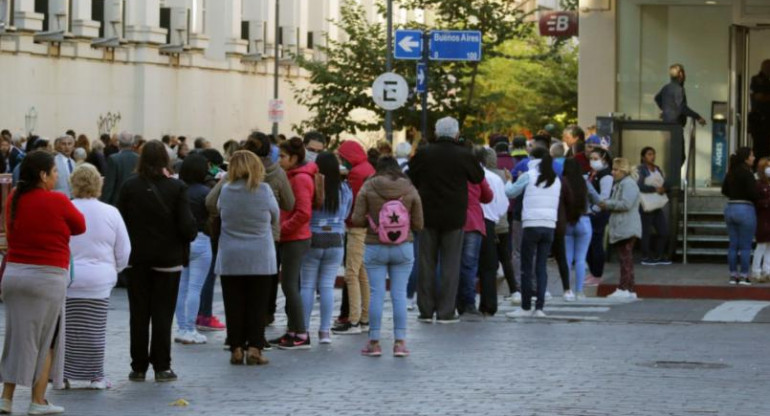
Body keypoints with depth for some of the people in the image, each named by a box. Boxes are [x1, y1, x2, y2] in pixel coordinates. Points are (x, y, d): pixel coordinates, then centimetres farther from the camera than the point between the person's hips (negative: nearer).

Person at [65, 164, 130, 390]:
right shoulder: (111, 213, -2)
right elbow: (124, 252, 6)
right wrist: (113, 270, 24)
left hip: (66, 279, -1)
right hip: (99, 281, 1)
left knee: (65, 329, 6)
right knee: (95, 331, 6)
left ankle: (64, 374, 8)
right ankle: (95, 376, 10)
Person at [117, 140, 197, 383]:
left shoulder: (129, 187, -5)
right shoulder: (176, 188, -9)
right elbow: (187, 226, -11)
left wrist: (125, 250, 10)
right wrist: (191, 235, 10)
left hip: (138, 259, 1)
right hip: (168, 258, -1)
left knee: (139, 314, 7)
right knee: (163, 313, 4)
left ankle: (139, 367, 8)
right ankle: (161, 367, 2)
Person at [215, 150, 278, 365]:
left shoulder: (226, 191, -4)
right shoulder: (264, 190, -8)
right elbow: (275, 217, 4)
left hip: (230, 259, 1)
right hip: (260, 258, -1)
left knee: (234, 306, 6)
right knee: (257, 305, 4)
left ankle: (236, 349, 7)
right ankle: (254, 348, 0)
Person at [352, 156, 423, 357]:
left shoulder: (368, 188, -6)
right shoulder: (410, 189, -3)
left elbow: (357, 220, -8)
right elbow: (418, 224, -1)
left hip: (375, 248, -1)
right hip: (403, 249, 1)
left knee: (377, 293, 3)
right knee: (399, 293, 5)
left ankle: (374, 342, 6)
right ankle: (400, 342, 5)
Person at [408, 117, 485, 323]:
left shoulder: (423, 154, -4)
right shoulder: (464, 156, -9)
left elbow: (411, 180, 6)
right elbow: (478, 177, 7)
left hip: (427, 215, 2)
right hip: (454, 218, -2)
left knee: (426, 263, 10)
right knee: (450, 264, 4)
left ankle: (426, 310, 11)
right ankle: (445, 312, 0)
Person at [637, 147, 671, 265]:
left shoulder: (657, 169, 18)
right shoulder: (640, 170, -6)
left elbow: (665, 184, 15)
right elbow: (639, 186, -19)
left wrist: (663, 189, -8)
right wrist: (655, 189, -20)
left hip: (658, 206, 8)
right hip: (646, 205, -8)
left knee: (664, 231, 8)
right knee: (646, 232, -4)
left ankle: (659, 256, 20)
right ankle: (646, 257, 4)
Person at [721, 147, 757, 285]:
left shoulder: (731, 173, 8)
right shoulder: (747, 173, -15)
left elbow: (724, 190, 17)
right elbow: (753, 193, -19)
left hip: (730, 208, 7)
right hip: (745, 210, -7)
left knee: (733, 245, 10)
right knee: (745, 246, 0)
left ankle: (733, 275, 11)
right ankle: (744, 276, 0)